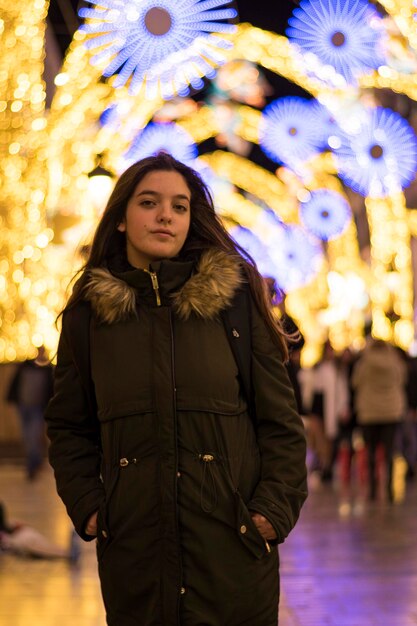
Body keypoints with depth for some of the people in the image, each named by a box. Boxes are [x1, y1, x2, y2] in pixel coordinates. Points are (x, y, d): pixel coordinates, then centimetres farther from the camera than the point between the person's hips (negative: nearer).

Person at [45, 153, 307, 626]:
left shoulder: (234, 299, 2)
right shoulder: (88, 315, 6)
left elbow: (278, 418, 3)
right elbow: (68, 427, 13)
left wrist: (275, 507, -6)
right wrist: (86, 506, 0)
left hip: (232, 538, -1)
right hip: (133, 545, 1)